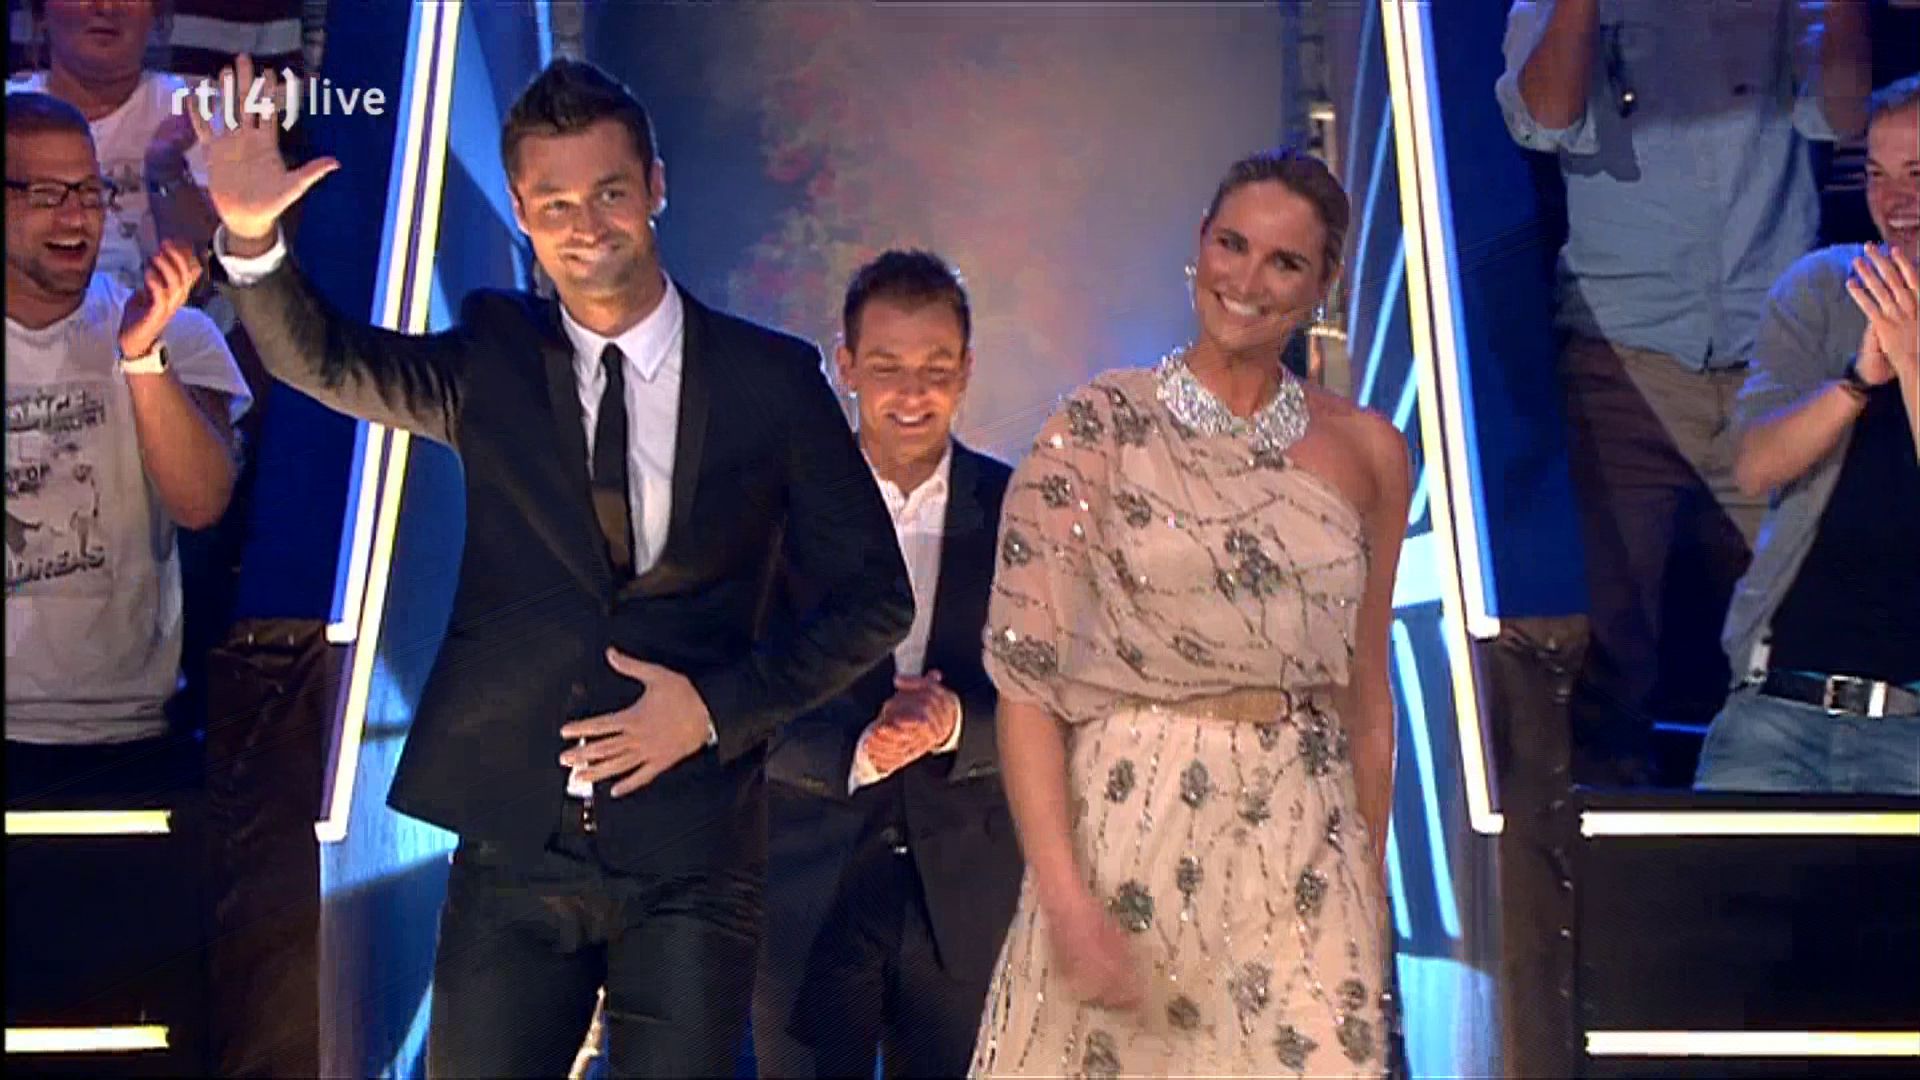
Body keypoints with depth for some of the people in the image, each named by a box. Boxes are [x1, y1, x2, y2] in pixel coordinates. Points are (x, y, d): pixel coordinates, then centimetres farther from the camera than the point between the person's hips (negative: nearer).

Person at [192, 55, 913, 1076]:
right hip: (514, 842, 2)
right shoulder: (494, 360, 6)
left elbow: (873, 600, 2)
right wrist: (250, 234, -24)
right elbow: (321, 359, -6)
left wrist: (719, 705, -9)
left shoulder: (771, 378, 0)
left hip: (691, 859, -1)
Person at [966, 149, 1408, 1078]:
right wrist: (1064, 894, -16)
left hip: (1304, 857, 3)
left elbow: (1366, 689, 13)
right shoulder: (1101, 427, -3)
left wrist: (1374, 885, 10)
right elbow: (1026, 671, -8)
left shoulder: (1365, 451, 7)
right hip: (1126, 834, -2)